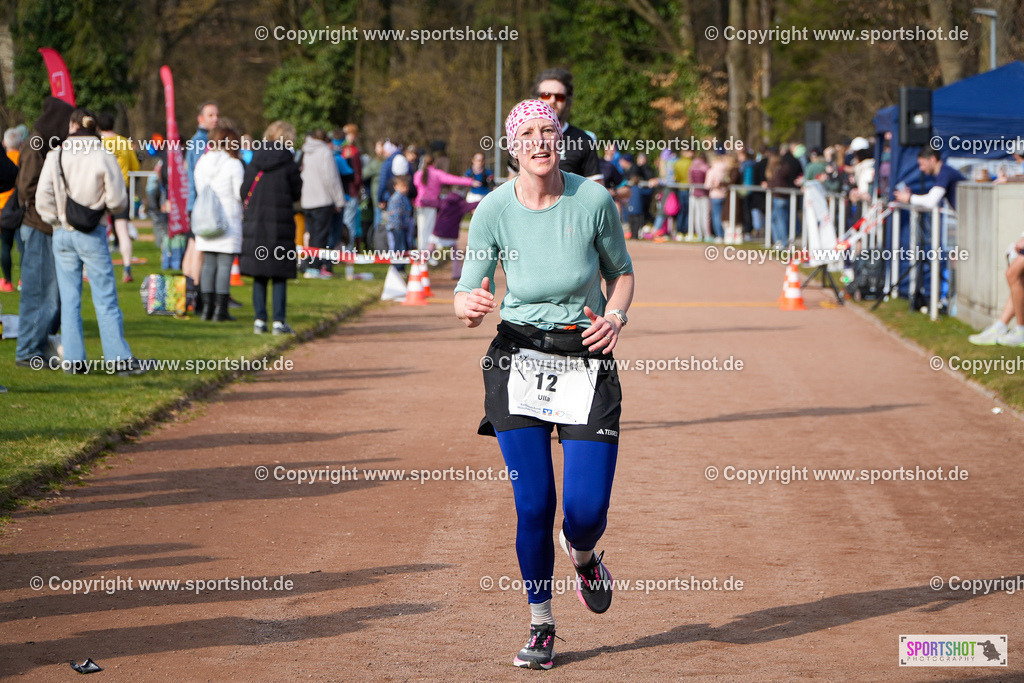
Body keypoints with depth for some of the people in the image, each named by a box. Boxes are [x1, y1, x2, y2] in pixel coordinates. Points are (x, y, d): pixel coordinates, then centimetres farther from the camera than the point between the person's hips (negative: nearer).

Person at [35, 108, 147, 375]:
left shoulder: (56, 155, -2)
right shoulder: (104, 157, -8)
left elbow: (42, 198, -4)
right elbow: (118, 200, -7)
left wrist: (56, 220, 10)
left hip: (62, 234, 2)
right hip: (92, 235, -2)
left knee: (69, 299, 7)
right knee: (105, 298, 2)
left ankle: (73, 359, 6)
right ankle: (120, 358, 0)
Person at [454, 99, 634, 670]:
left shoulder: (594, 200, -8)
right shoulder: (494, 210, -8)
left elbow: (621, 271, 9)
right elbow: (468, 298, -5)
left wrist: (616, 316, -11)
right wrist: (470, 306, -29)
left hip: (588, 362, 0)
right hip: (519, 363, 0)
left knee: (586, 509, -7)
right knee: (534, 503, -5)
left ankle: (583, 555, 32)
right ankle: (541, 627, 14)